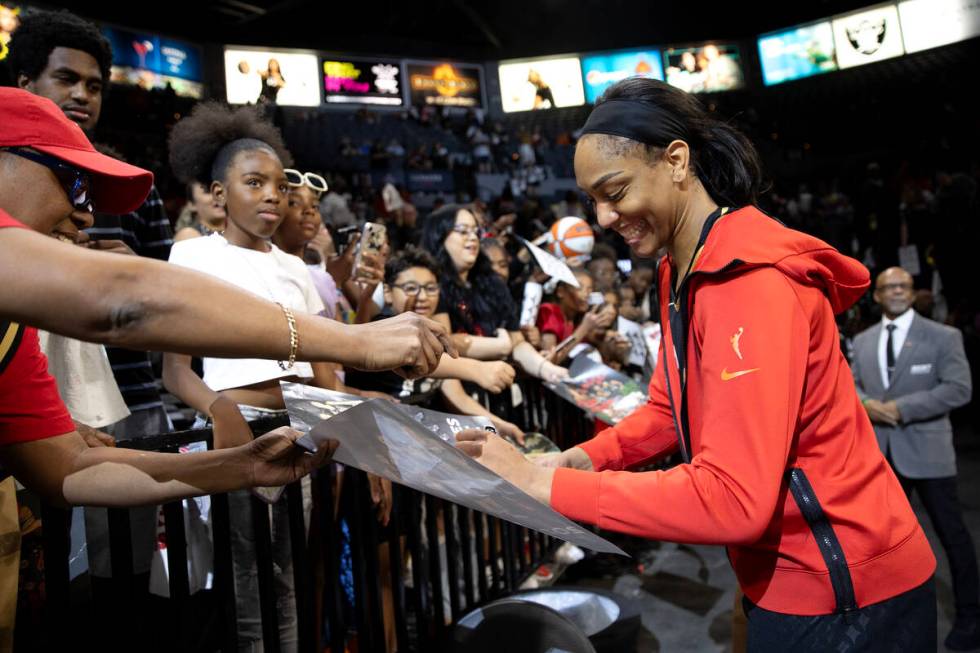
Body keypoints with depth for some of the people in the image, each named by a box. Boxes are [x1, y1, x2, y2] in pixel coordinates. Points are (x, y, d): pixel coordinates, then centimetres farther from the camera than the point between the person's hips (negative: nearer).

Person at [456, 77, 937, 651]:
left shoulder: (751, 280, -26)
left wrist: (549, 485, -27)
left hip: (841, 599, -8)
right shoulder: (683, 274, 5)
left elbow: (734, 499, -31)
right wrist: (583, 458, -7)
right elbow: (668, 409, 10)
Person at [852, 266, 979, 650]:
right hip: (882, 450, 4)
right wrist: (865, 403, -12)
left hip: (926, 448, -4)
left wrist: (902, 408, -21)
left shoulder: (943, 337, -6)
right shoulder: (864, 340, 9)